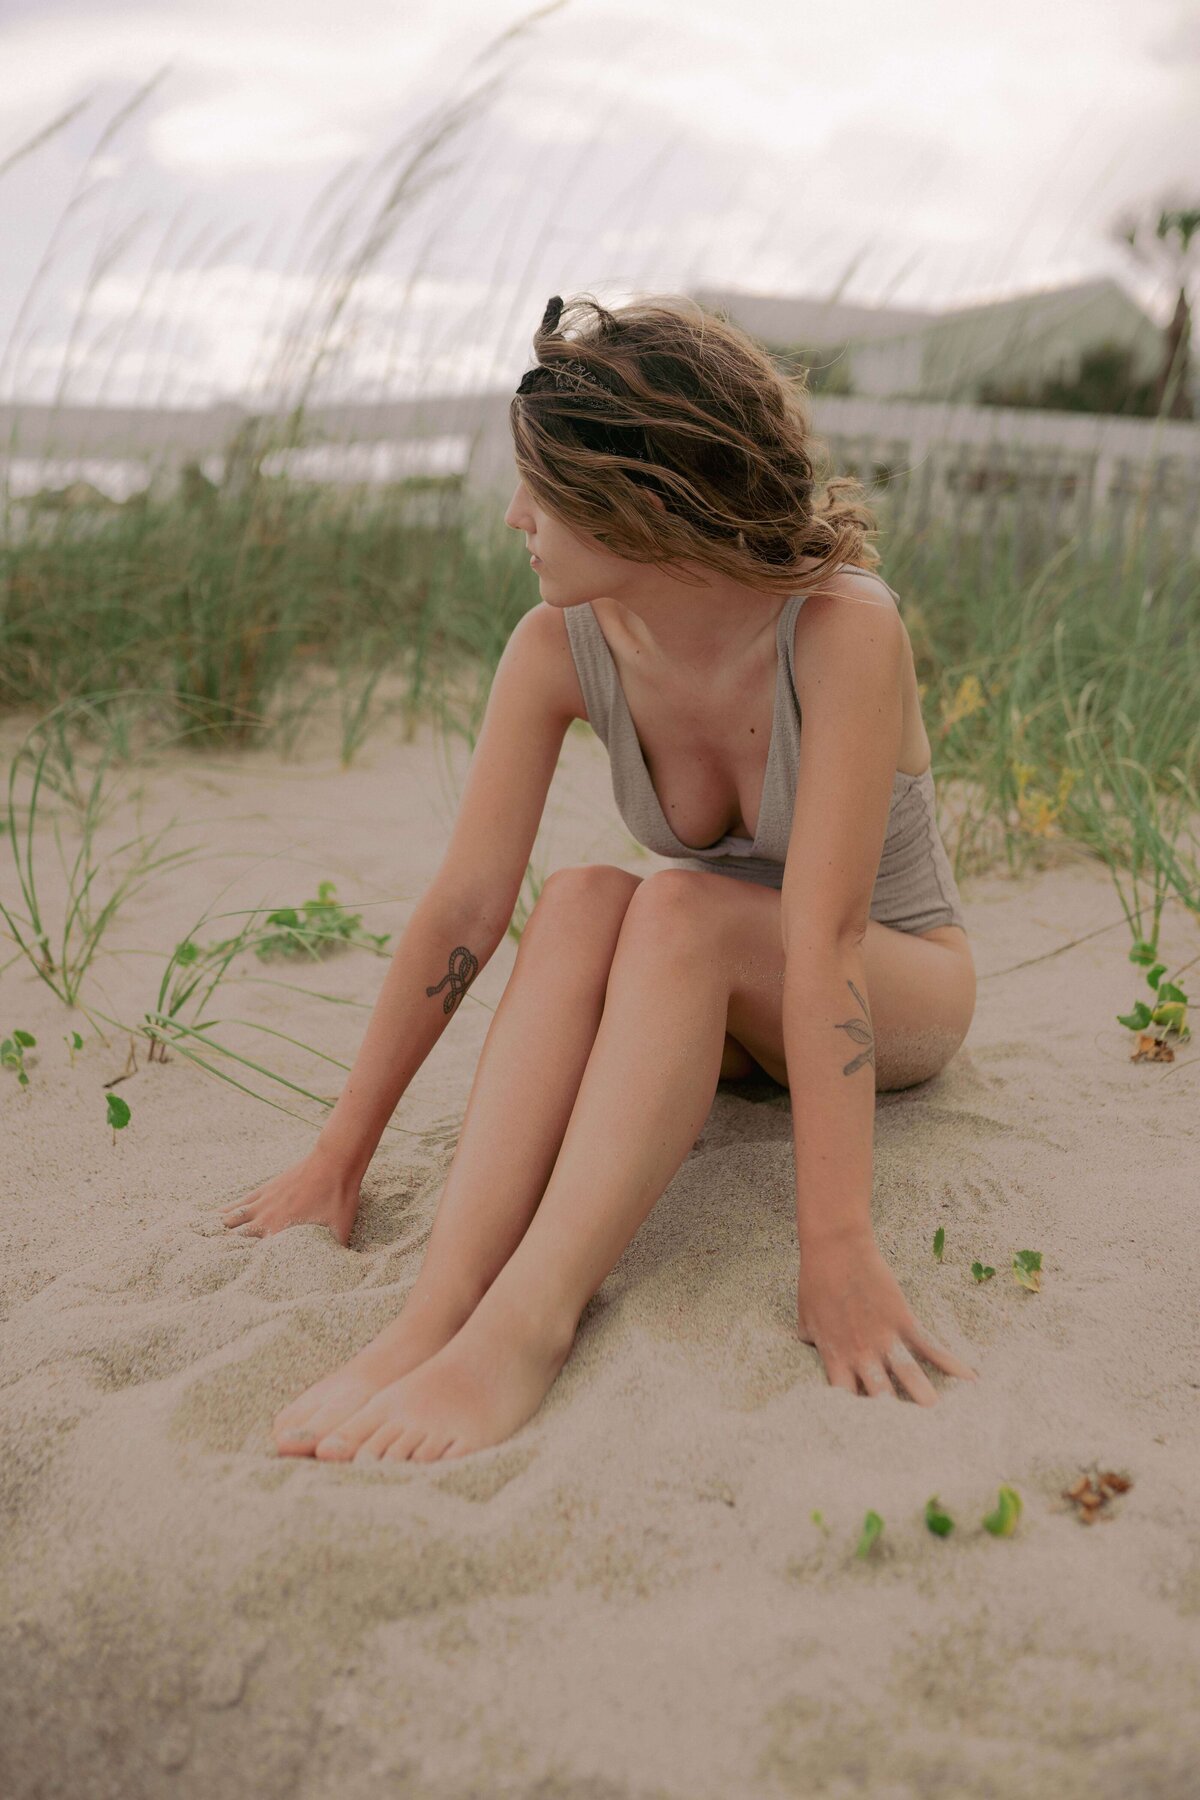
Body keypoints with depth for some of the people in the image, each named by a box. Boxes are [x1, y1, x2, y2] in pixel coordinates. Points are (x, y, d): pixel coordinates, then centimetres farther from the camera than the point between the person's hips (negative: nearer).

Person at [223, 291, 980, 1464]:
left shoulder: (841, 630, -29)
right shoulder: (560, 650, -16)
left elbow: (821, 934, -36)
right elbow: (463, 907, -16)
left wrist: (837, 1246, -40)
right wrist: (338, 1158, -15)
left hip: (900, 986, -3)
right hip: (709, 1006, 4)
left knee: (678, 906, -34)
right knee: (584, 901, -30)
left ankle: (526, 1327, -43)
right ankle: (436, 1310, -40)